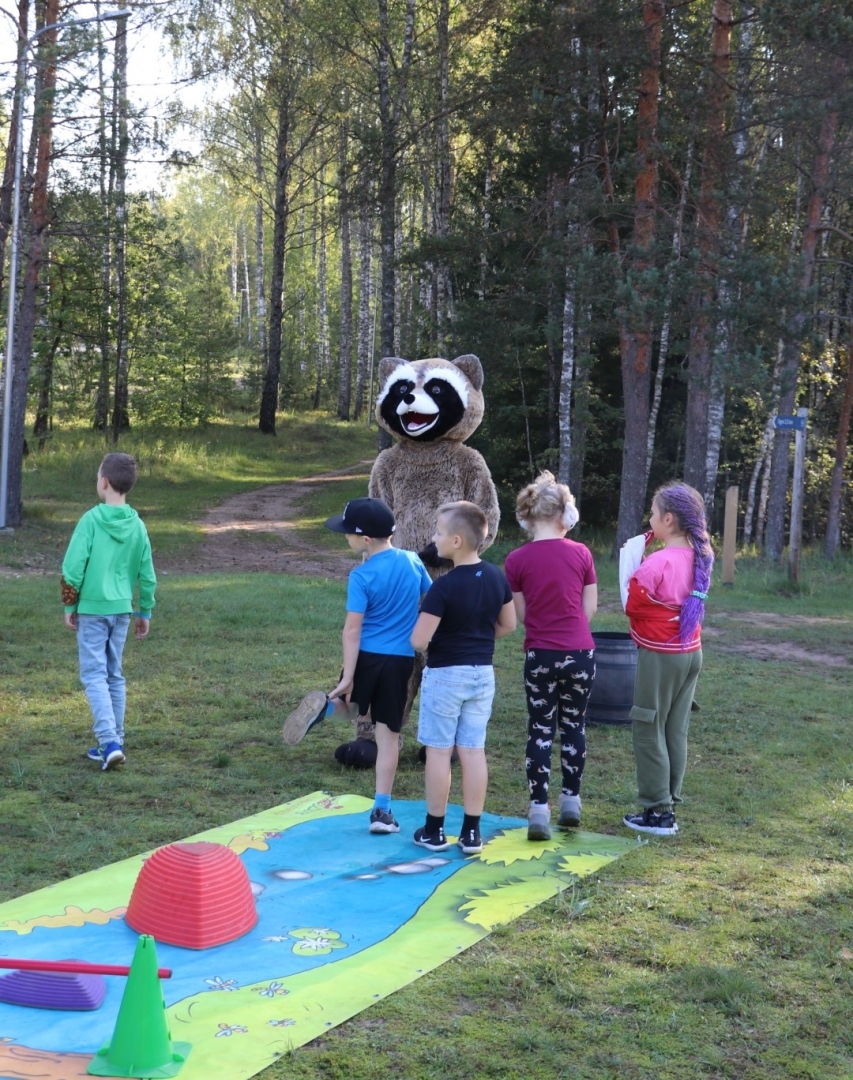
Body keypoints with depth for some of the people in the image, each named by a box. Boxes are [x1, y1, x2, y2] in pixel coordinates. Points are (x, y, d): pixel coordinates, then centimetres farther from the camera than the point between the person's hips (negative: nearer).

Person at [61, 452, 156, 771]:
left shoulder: (92, 519, -11)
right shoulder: (137, 525, 3)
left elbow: (73, 567, -12)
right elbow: (147, 575, 7)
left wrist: (69, 605, -1)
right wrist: (145, 612, 17)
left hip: (92, 609, -5)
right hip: (121, 610, 5)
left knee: (94, 675, -2)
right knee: (114, 676, 14)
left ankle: (109, 741, -15)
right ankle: (114, 742, 17)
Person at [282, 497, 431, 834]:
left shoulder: (362, 577, -12)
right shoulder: (413, 561, 0)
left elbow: (352, 630, -15)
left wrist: (347, 677, -16)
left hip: (367, 656, -2)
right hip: (401, 660, 2)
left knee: (352, 710, 25)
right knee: (388, 733, 6)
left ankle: (326, 705, -10)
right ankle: (382, 810, 5)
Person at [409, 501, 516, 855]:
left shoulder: (444, 586, -20)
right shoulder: (496, 577, 0)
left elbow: (419, 641, -21)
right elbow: (508, 624, 12)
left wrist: (439, 637, 1)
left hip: (445, 675, -6)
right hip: (482, 673, 6)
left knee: (438, 751, 5)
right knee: (473, 751, 9)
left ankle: (434, 831, 13)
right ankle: (471, 832, 13)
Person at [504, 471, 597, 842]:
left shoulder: (517, 560, -8)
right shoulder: (581, 553, -4)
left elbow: (521, 615, 0)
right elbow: (590, 609, 2)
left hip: (540, 656, -1)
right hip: (580, 653, 1)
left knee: (540, 730, 8)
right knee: (574, 726, 17)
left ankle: (539, 810, 3)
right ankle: (571, 801, 23)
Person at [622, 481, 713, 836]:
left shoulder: (657, 562, -21)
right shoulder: (698, 557, 2)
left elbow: (633, 606, -11)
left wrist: (635, 572, 3)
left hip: (660, 657, -8)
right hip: (691, 652, 8)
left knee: (649, 732, 3)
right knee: (676, 732, 14)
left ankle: (657, 812, 7)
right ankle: (669, 804, 22)